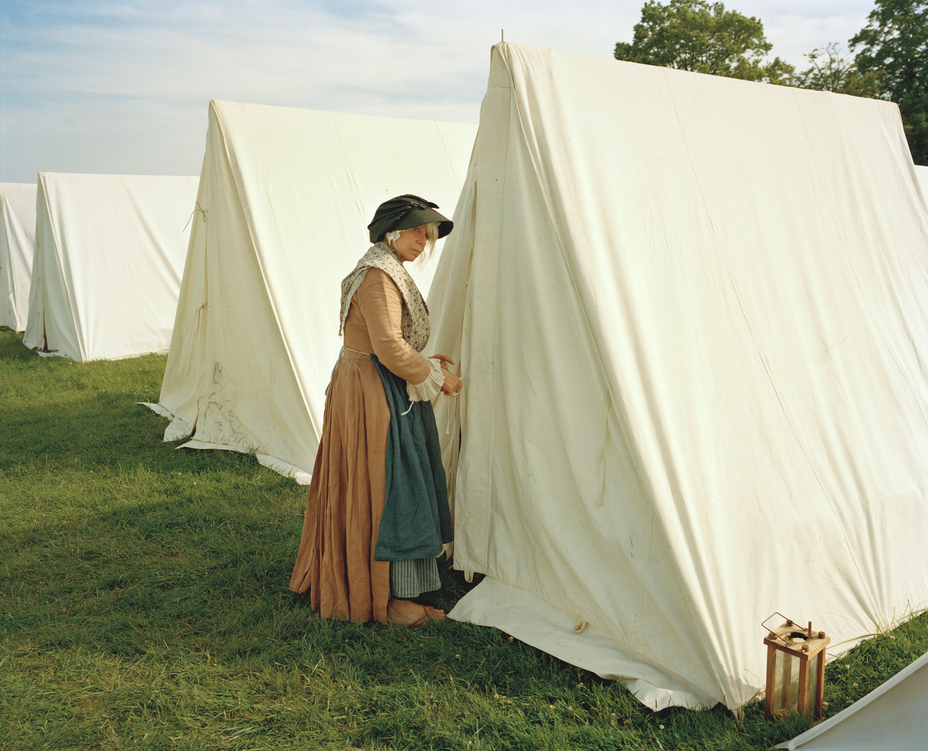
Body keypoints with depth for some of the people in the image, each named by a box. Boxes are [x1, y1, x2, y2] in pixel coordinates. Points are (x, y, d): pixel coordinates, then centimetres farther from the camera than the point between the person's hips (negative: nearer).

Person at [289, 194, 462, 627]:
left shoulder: (387, 272, 16)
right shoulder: (378, 276, -17)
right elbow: (389, 348, -25)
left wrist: (423, 363, 13)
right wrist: (434, 376, -14)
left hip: (378, 393, 11)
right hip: (373, 396, -11)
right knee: (385, 490, -4)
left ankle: (343, 581, 30)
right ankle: (386, 598, 7)